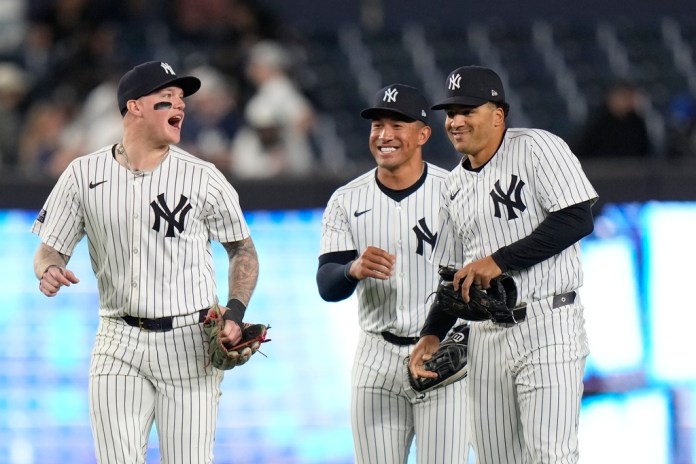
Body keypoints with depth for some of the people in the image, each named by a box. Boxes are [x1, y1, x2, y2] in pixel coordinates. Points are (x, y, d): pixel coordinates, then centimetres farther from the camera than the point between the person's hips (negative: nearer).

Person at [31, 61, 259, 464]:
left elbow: (242, 249, 10)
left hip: (190, 343, -1)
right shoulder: (83, 175, 4)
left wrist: (235, 313, -6)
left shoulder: (203, 178, 1)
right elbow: (51, 248, 8)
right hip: (118, 344, 1)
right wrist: (49, 271, -16)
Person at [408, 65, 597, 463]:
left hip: (547, 325, -7)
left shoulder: (537, 148, -5)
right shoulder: (456, 186, 16)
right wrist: (433, 334, 7)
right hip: (486, 337, 7)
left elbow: (577, 219, -17)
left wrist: (499, 260, -17)